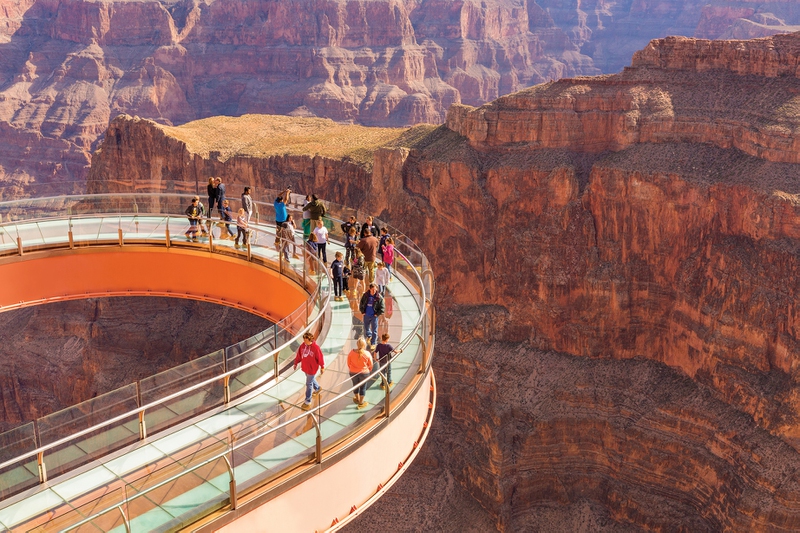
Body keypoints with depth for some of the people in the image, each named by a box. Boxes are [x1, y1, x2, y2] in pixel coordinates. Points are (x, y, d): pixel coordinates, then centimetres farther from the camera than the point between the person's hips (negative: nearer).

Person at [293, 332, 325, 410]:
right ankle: (317, 388, 58)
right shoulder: (303, 345, -9)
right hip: (304, 367, 6)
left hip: (312, 369, -6)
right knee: (311, 379, 29)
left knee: (309, 384, 0)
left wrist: (322, 367, -7)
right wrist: (296, 363, 12)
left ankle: (307, 402, 9)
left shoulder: (315, 347, -25)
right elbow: (299, 355, 5)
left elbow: (320, 357, -15)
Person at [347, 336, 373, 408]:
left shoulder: (352, 352, -19)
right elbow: (370, 365, -8)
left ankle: (357, 399, 47)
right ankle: (361, 403, 29)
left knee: (355, 385, 24)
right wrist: (368, 371, 13)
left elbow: (348, 363, -4)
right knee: (363, 387, 17)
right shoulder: (367, 354, -22)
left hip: (353, 372, 2)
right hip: (364, 373, -2)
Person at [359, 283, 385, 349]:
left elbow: (382, 308, -7)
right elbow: (361, 304, 9)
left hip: (374, 316, -3)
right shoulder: (365, 295, -4)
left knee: (374, 330, 1)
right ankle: (369, 336, 50)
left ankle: (373, 343, 12)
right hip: (366, 316, 3)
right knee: (366, 328, 19)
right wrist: (363, 312, 3)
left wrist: (377, 314, -11)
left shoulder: (379, 297, -12)